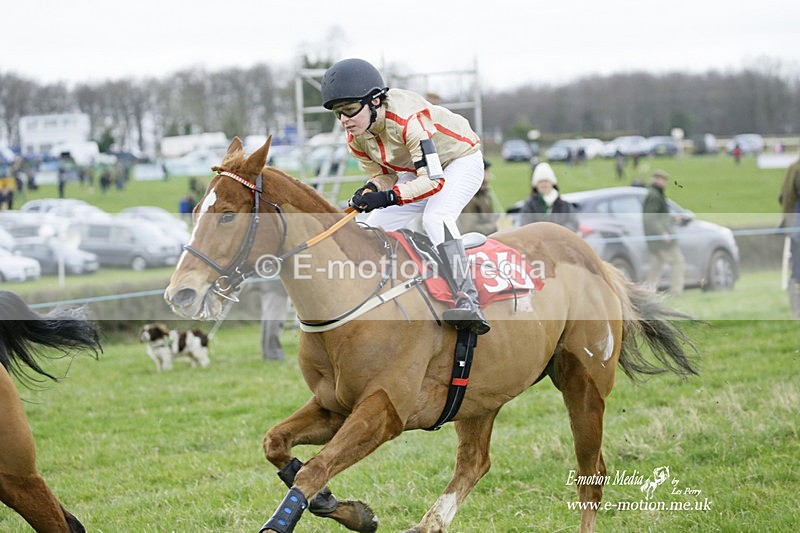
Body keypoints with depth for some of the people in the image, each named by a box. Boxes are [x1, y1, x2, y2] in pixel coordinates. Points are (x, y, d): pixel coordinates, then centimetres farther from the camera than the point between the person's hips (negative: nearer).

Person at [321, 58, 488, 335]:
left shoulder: (408, 119, -37)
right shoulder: (356, 139, -13)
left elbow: (434, 179, -39)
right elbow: (384, 175, 0)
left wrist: (388, 197, -48)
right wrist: (370, 190, -24)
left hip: (461, 160, -8)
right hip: (415, 171, 8)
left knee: (435, 217, -34)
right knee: (374, 228, -1)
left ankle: (467, 299, -42)